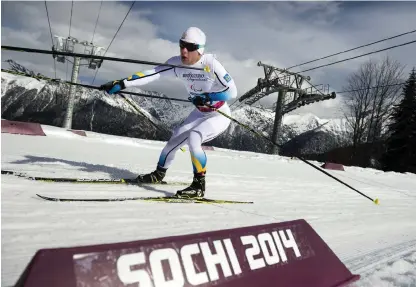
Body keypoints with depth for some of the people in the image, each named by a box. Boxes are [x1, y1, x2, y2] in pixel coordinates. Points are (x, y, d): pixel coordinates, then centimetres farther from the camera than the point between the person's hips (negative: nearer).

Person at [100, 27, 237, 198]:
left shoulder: (211, 64, -24)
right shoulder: (177, 63, -10)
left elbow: (232, 92, -21)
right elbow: (151, 74, -15)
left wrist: (207, 98, -32)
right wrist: (121, 84, -21)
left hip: (220, 116, -6)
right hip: (200, 113, 6)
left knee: (193, 137, -28)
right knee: (175, 139, 6)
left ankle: (199, 186, -16)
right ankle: (159, 173, 32)